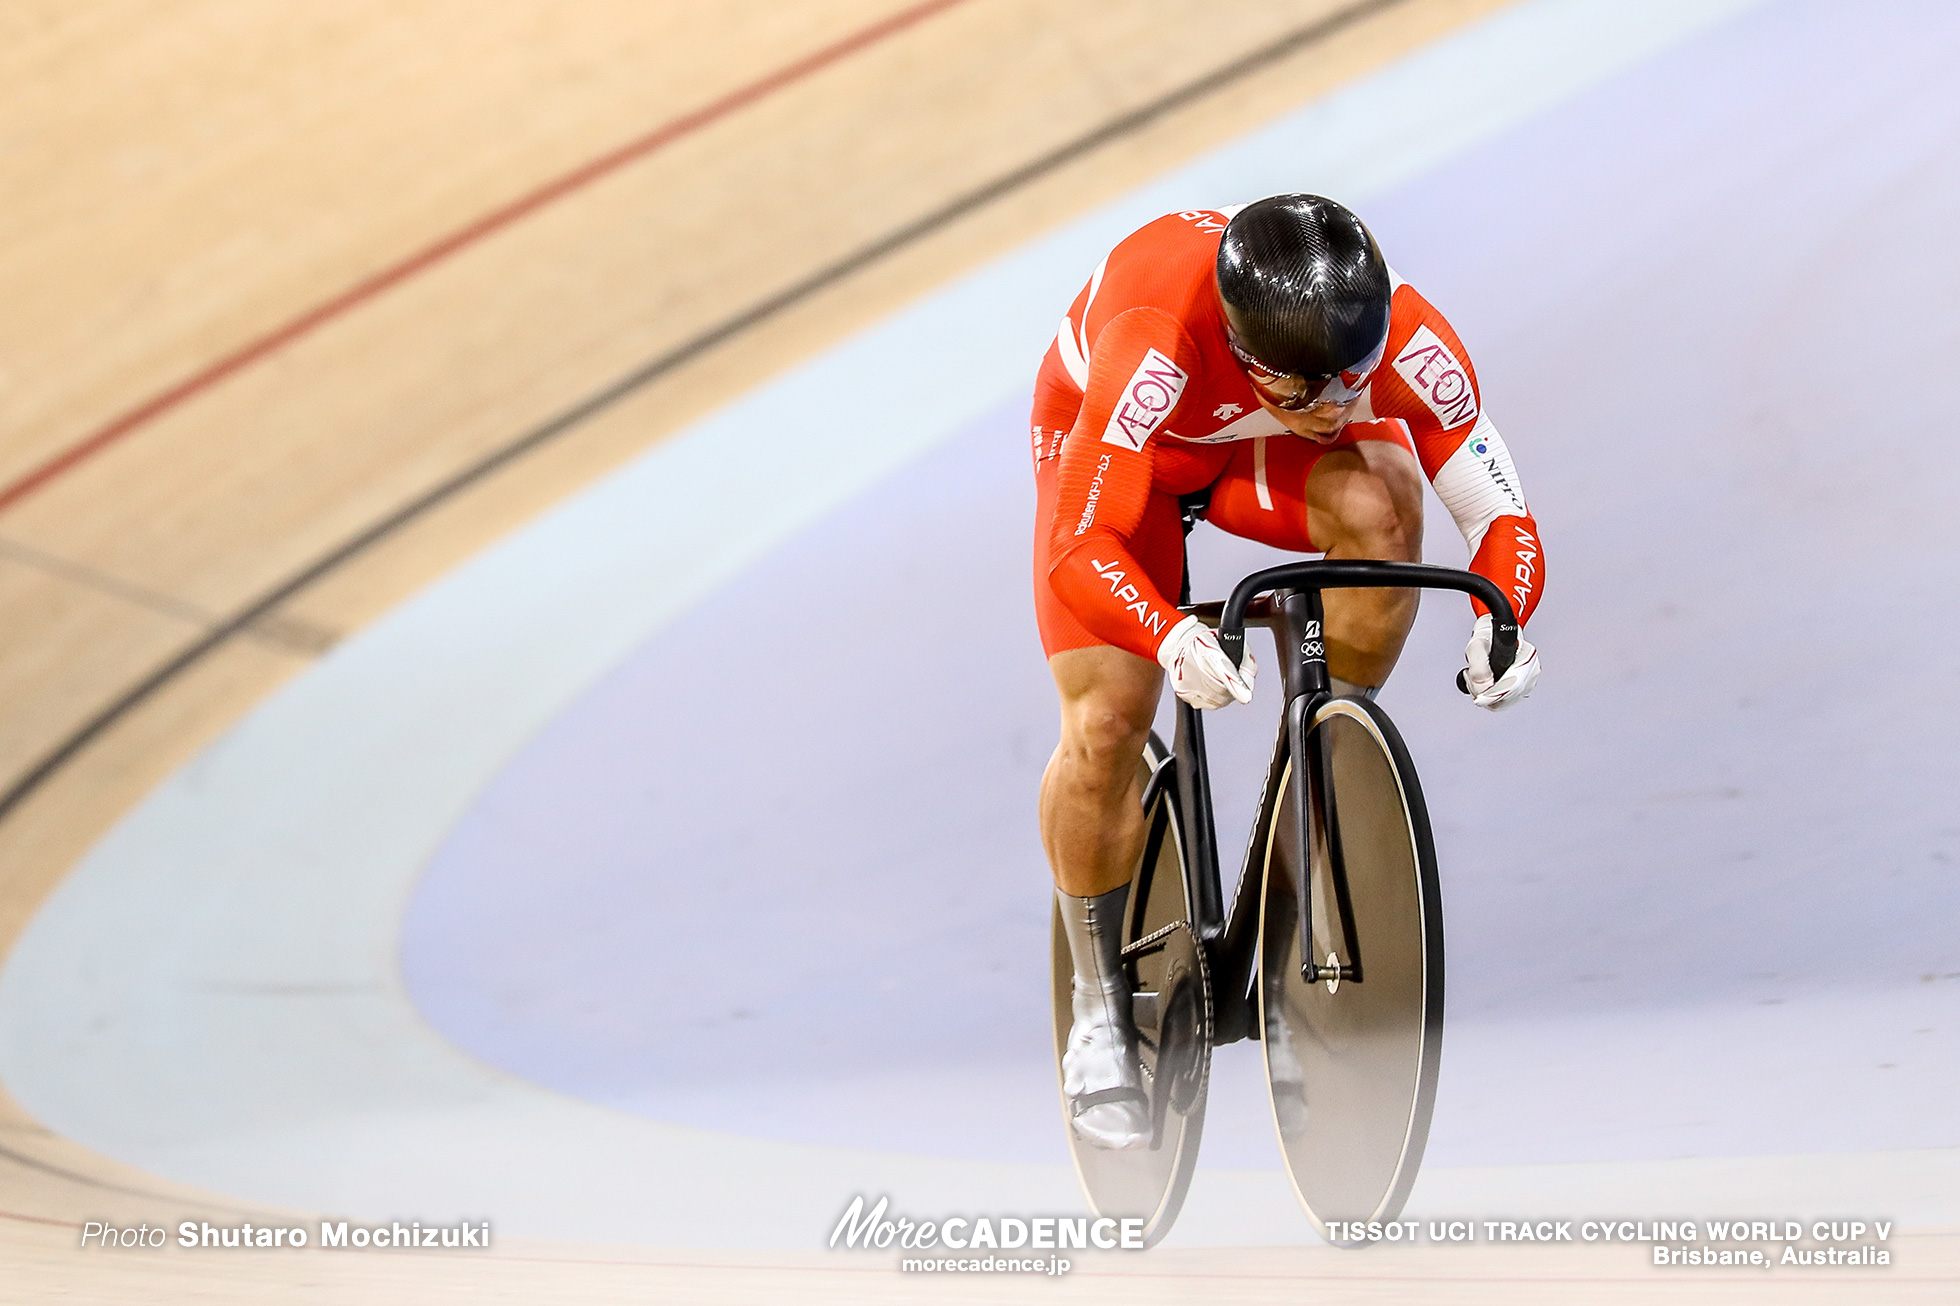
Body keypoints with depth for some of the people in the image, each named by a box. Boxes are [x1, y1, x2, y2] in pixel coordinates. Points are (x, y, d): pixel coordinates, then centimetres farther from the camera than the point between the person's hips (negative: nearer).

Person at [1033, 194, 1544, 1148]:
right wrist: (1170, 639, -62)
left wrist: (1500, 625, -48)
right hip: (1111, 438, -2)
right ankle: (1099, 1016, 6)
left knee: (1379, 506, -33)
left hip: (1265, 451, 2)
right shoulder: (1154, 348, -43)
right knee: (1105, 727, -17)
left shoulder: (1409, 341, -34)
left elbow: (1502, 517, -27)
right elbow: (1079, 548, -43)